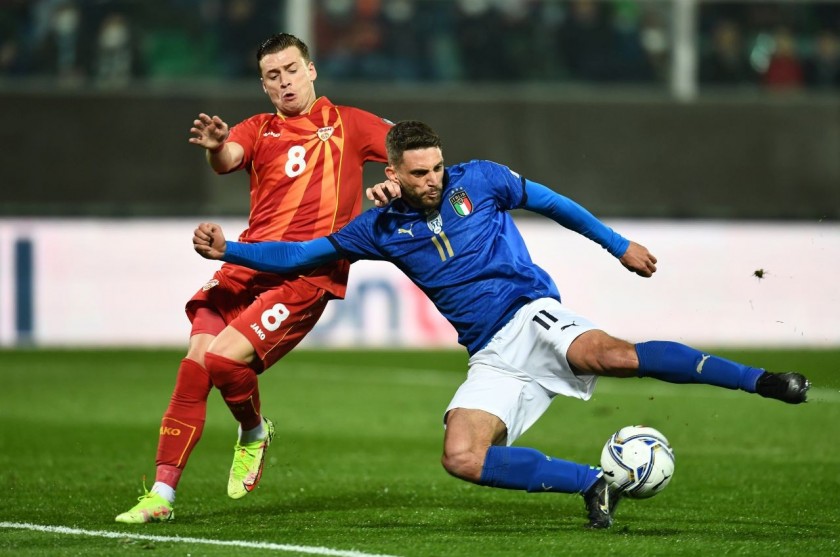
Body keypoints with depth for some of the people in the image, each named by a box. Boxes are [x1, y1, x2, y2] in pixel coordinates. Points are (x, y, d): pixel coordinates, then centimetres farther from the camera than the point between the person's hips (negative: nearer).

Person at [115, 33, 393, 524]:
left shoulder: (347, 124, 13)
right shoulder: (259, 130, 18)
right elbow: (228, 160, -5)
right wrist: (215, 146, -30)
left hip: (307, 274, -4)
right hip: (247, 263, 4)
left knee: (224, 356, -22)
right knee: (195, 363, -11)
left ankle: (254, 431, 10)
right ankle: (162, 493, -6)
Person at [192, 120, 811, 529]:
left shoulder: (480, 180, 3)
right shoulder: (382, 228, 8)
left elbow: (552, 203, 15)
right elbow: (302, 254, 11)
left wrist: (618, 245, 16)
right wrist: (228, 249, 0)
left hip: (532, 314, -3)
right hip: (492, 358, 3)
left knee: (610, 354, -36)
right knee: (462, 458, -22)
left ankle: (759, 379, -36)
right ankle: (592, 484, -15)